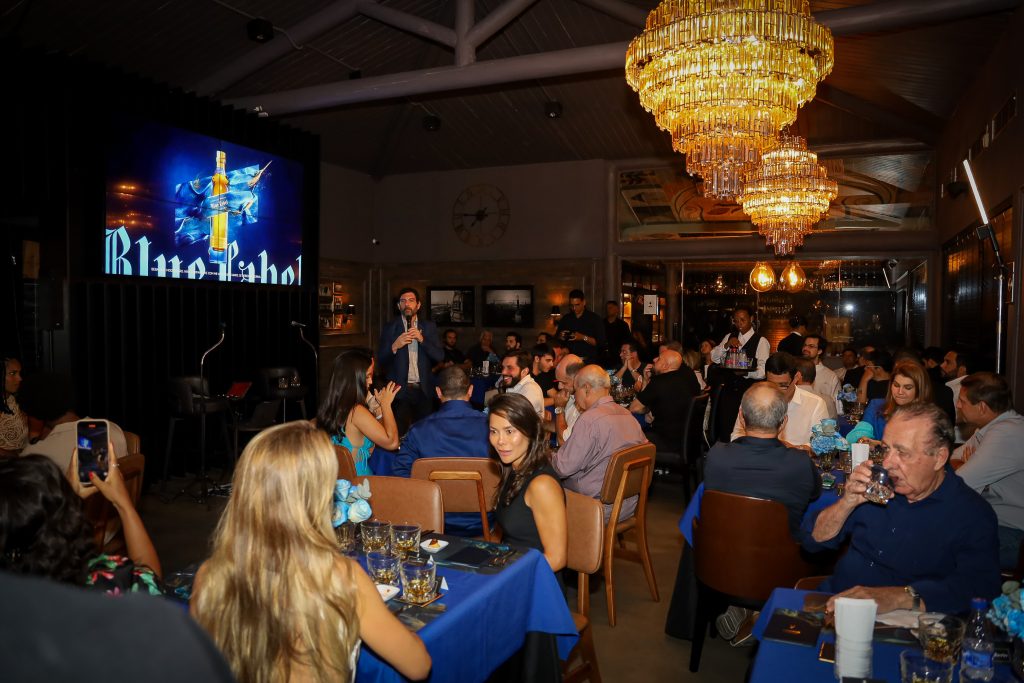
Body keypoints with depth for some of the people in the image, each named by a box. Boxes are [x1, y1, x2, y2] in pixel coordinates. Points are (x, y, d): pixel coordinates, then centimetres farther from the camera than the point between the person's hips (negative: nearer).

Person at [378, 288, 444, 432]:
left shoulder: (429, 327, 8)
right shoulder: (389, 328, 4)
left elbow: (440, 356, -1)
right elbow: (380, 359, 0)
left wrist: (422, 340, -14)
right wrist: (394, 346, -18)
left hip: (424, 389, 2)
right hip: (400, 389, -1)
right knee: (399, 433, -2)